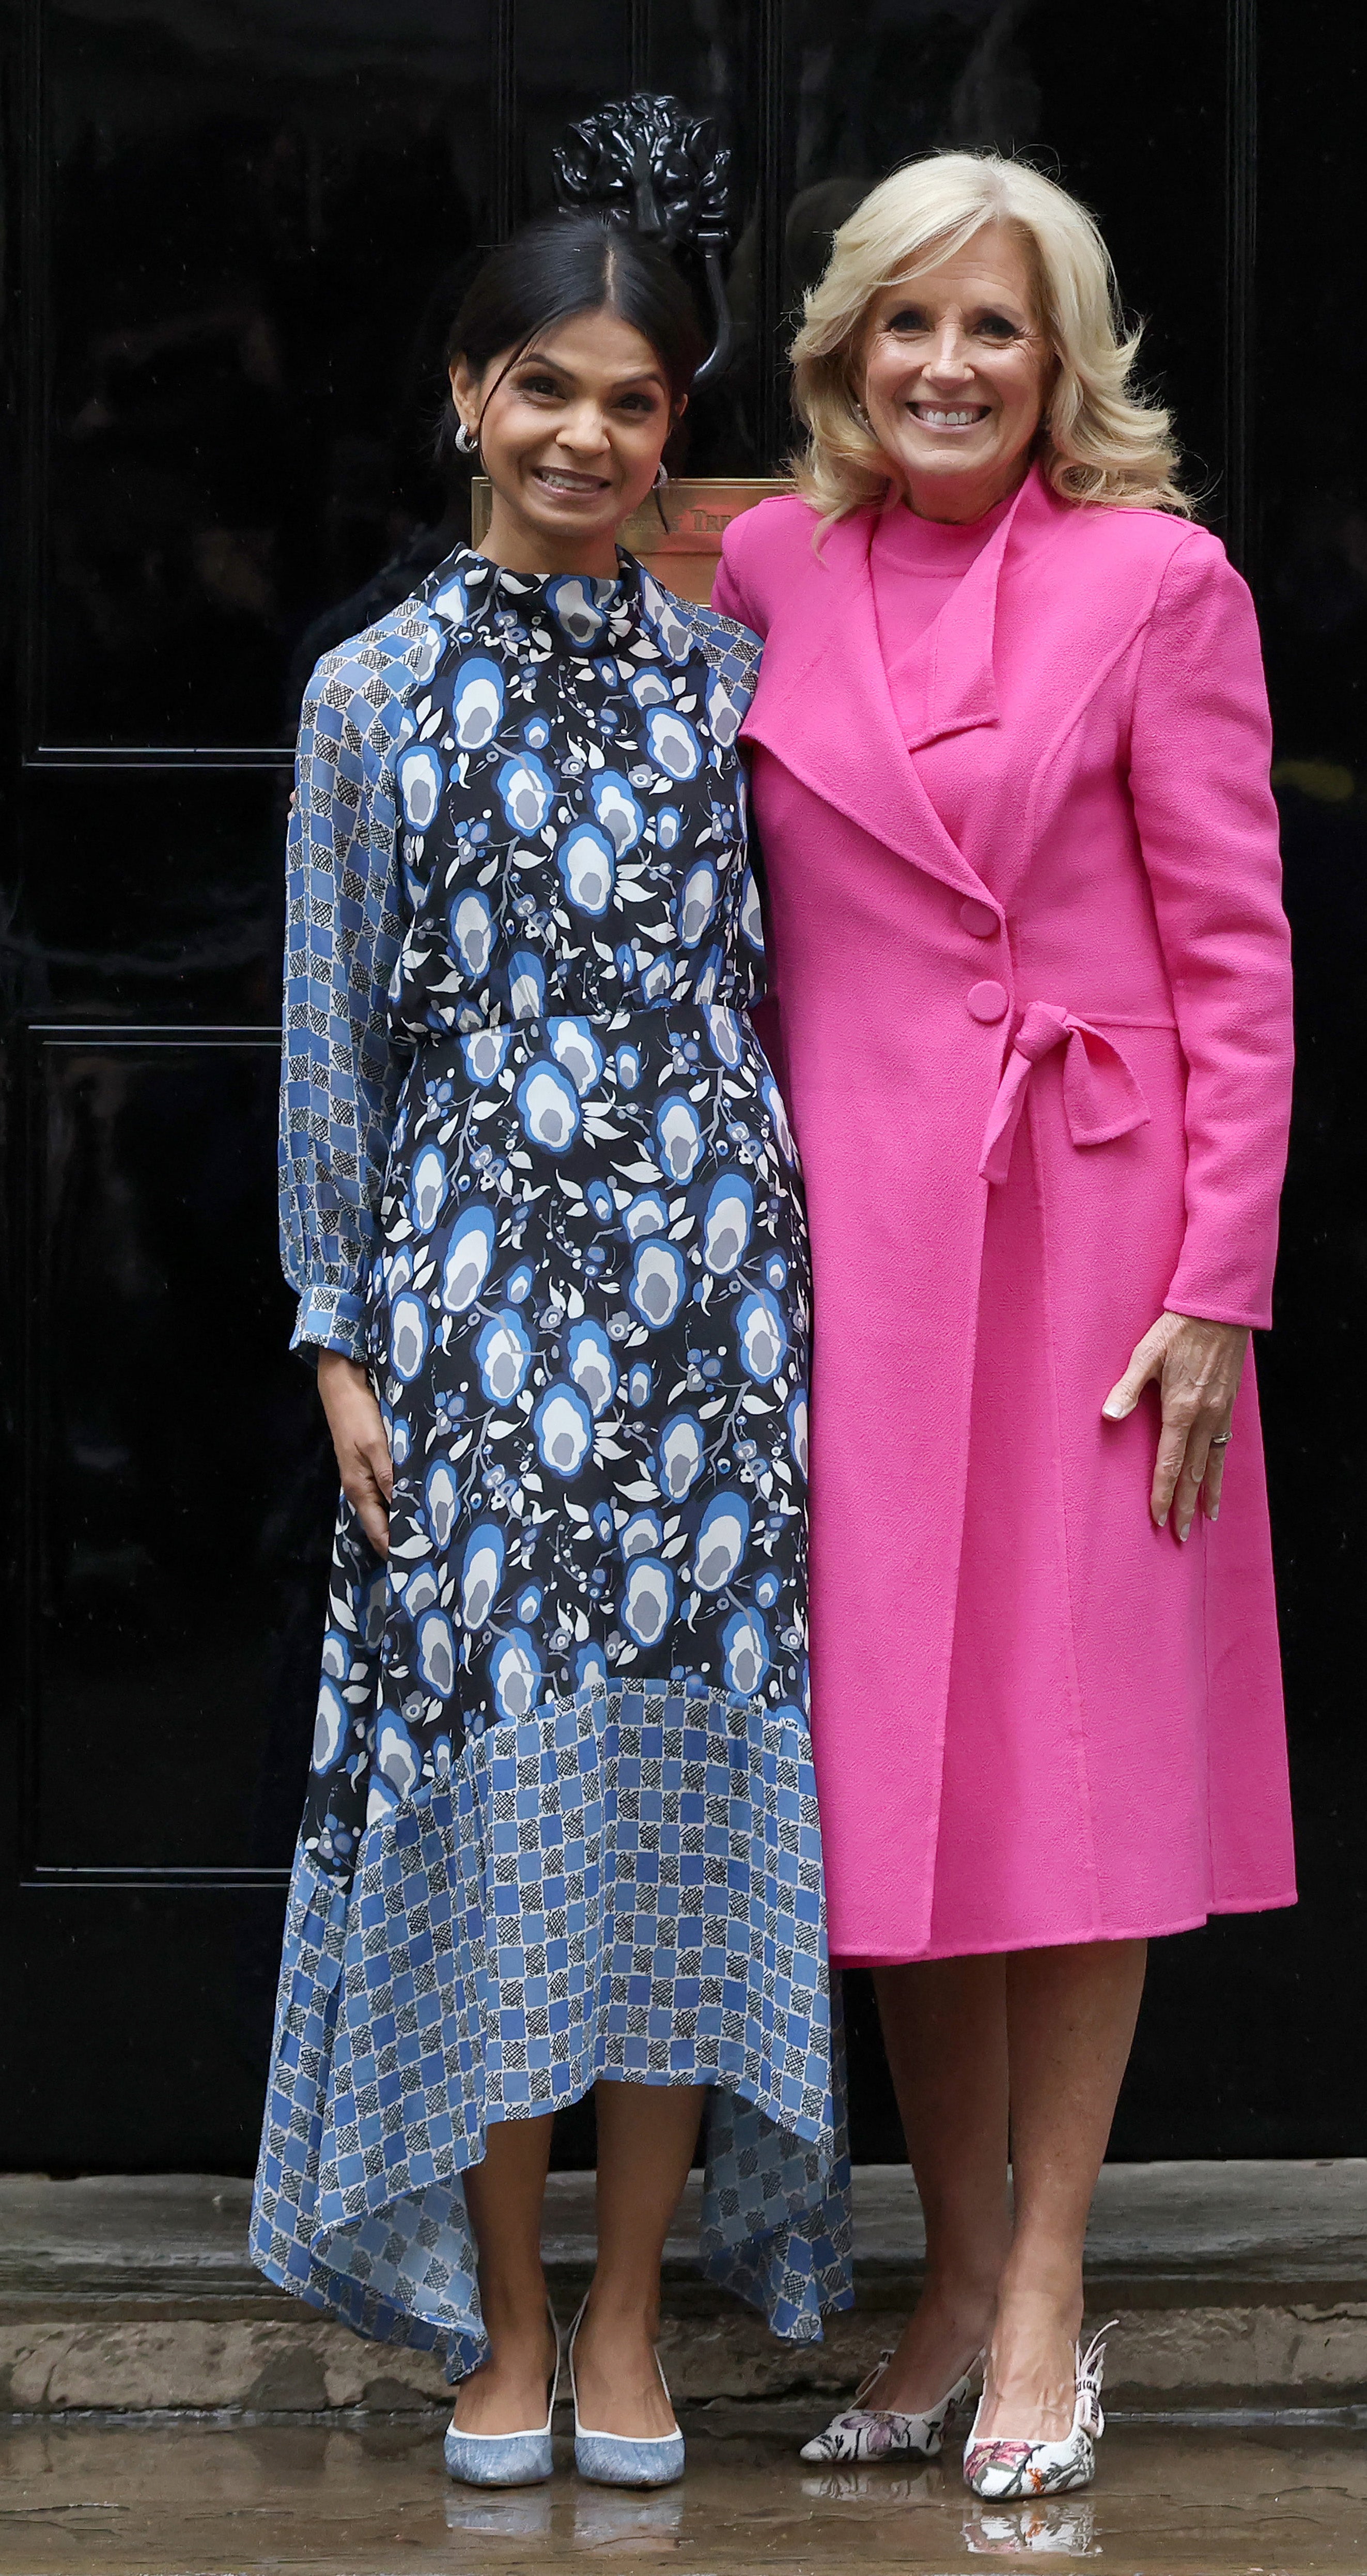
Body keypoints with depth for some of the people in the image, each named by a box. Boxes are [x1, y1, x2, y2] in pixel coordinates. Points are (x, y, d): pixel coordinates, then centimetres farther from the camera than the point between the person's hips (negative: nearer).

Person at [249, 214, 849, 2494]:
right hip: (471, 1289, -1)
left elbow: (793, 994, 11)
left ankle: (631, 2316, 11)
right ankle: (502, 2325, 10)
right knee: (492, 1783, -1)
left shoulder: (734, 678, 8)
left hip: (710, 1288, 1)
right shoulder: (374, 694, 5)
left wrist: (800, 1277, 5)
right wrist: (339, 1337, 1)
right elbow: (331, 1032, 5)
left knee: (687, 1773, 0)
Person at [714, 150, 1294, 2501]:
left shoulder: (1156, 579, -3)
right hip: (849, 1212, 3)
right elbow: (735, 923, 13)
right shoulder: (768, 571, 7)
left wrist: (1218, 1286, -10)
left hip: (1090, 1207, -3)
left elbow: (1234, 954, -5)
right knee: (888, 1748, 6)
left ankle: (1046, 2298, 9)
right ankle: (955, 2277, 17)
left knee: (1072, 1740, 0)